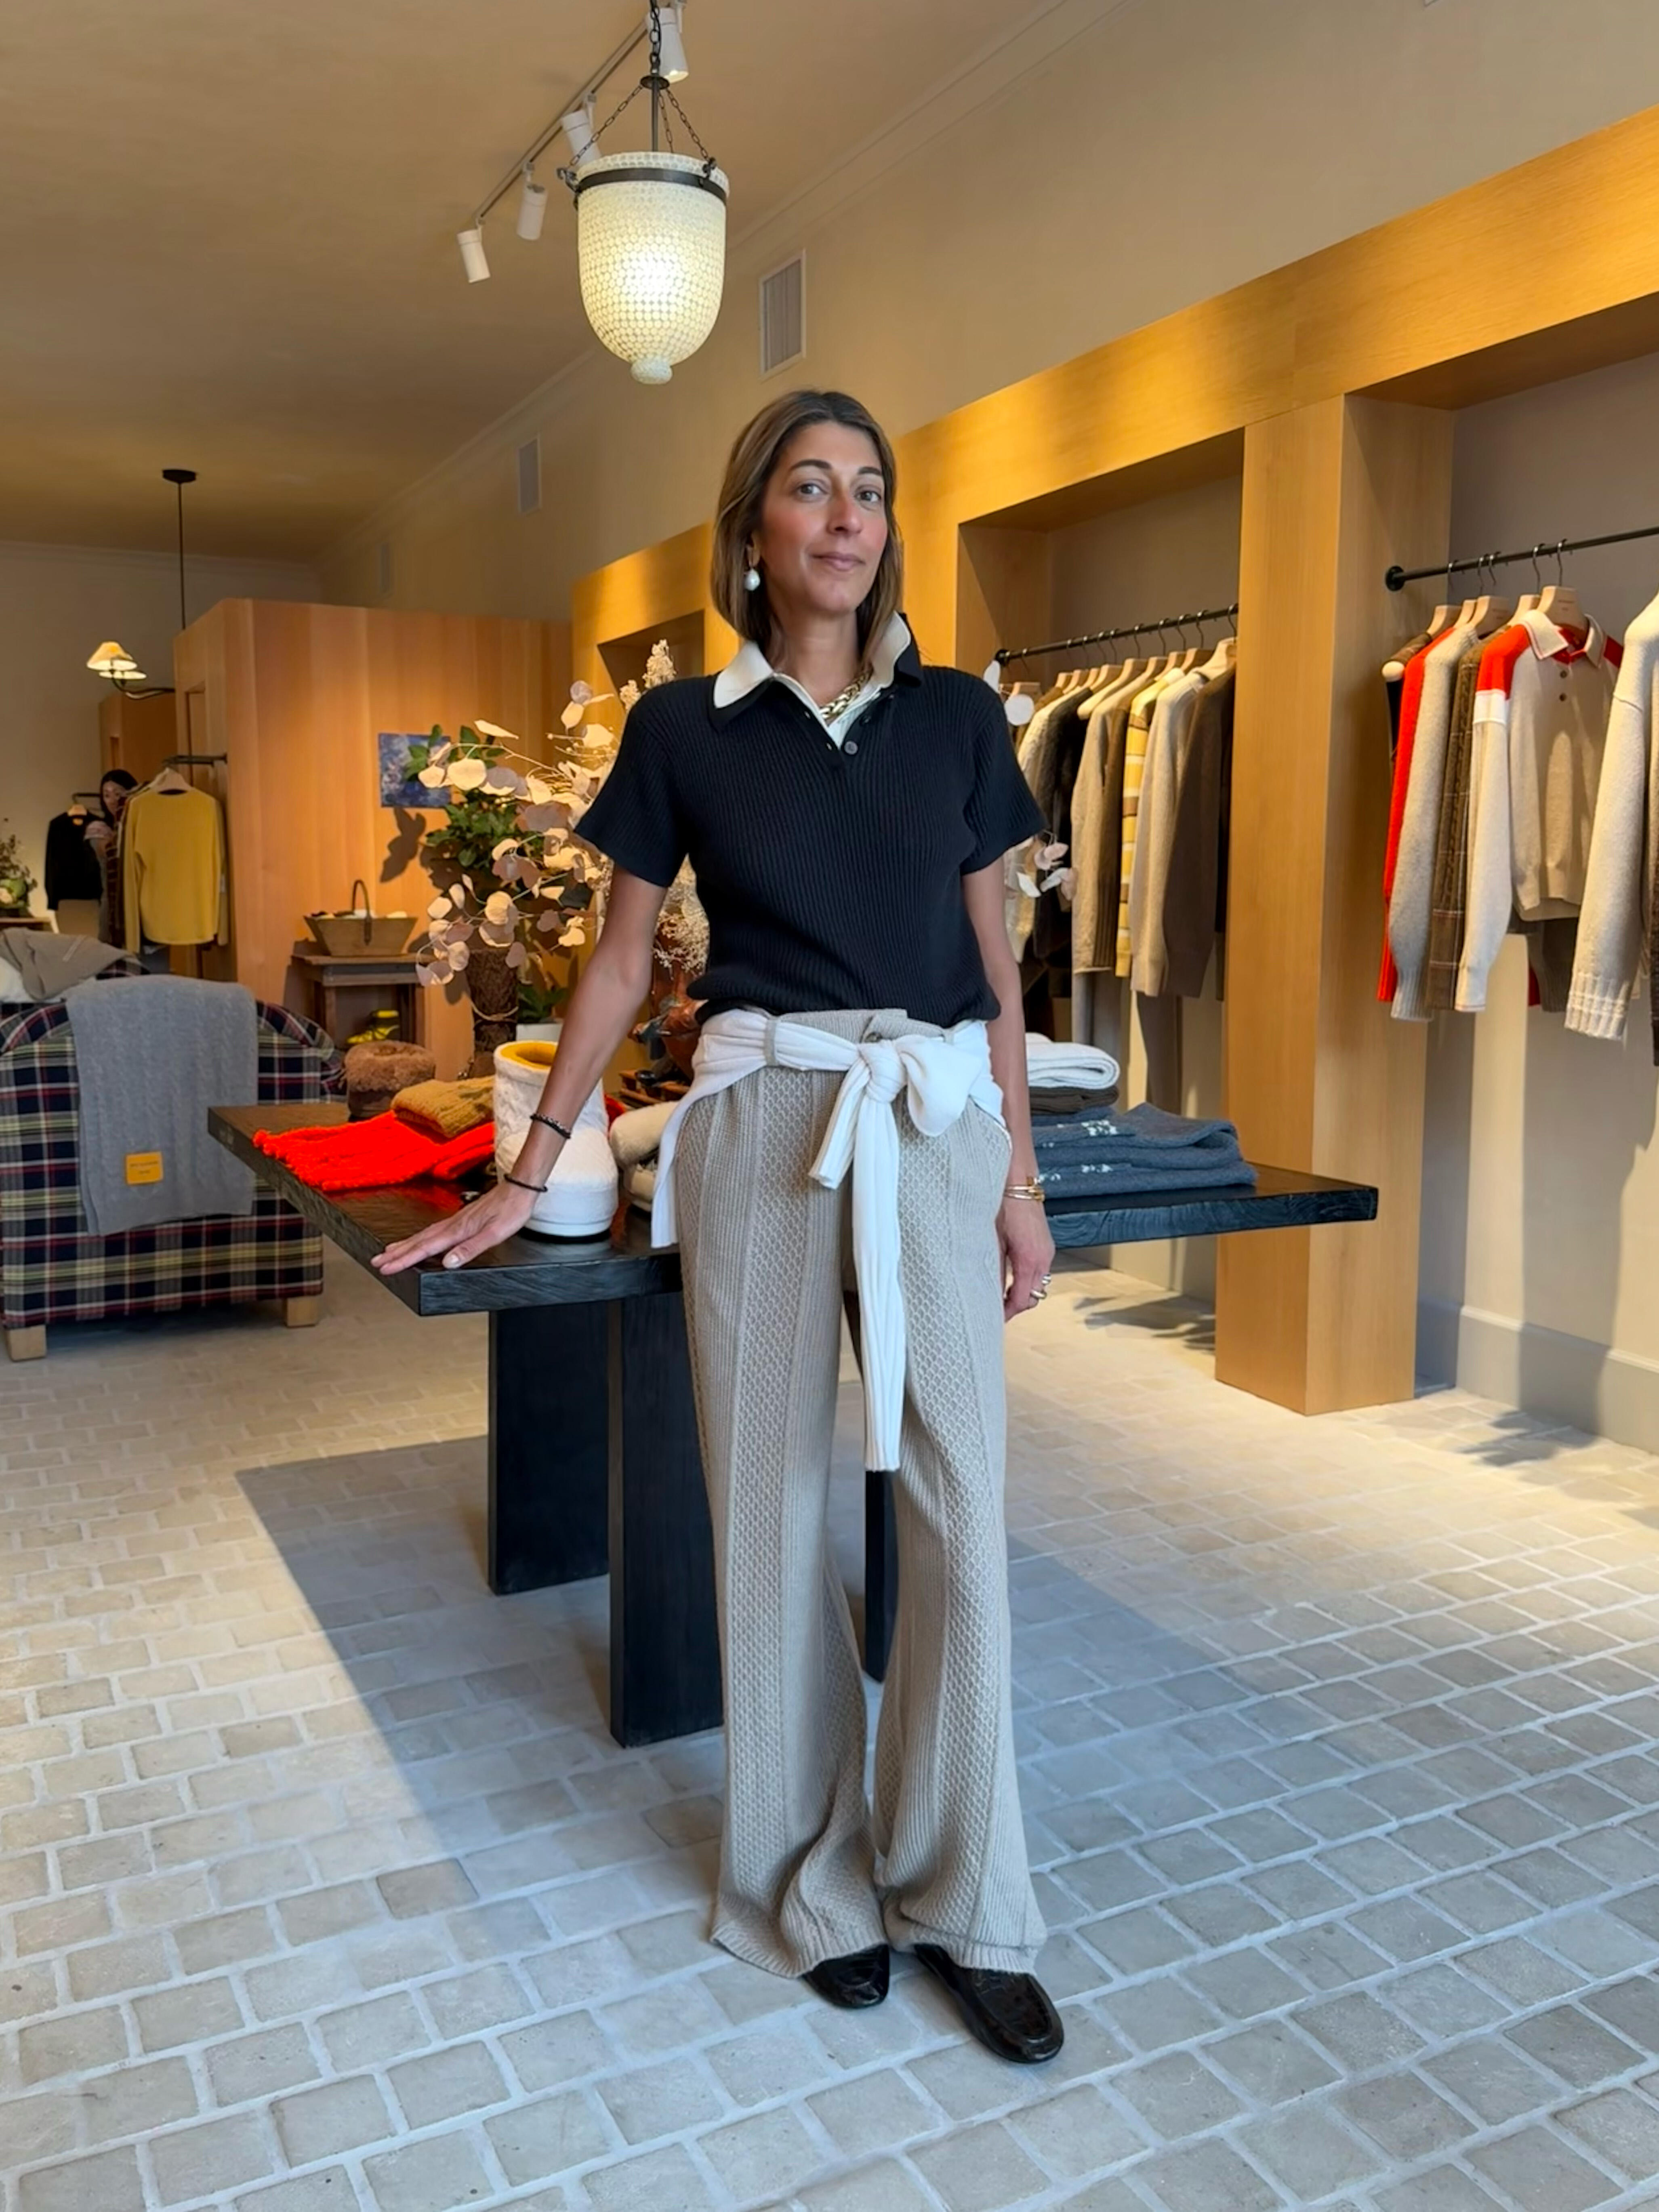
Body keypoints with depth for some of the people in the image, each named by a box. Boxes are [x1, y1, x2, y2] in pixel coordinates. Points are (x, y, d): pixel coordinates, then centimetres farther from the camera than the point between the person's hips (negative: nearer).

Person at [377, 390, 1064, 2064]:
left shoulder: (957, 717, 9)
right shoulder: (685, 728, 5)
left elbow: (995, 962, 11)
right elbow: (621, 961, 10)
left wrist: (1021, 1177, 7)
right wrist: (527, 1175, 9)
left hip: (937, 1122, 2)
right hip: (759, 1122, -1)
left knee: (959, 1510, -1)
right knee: (771, 1508, 4)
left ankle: (964, 1899, 18)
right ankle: (812, 1883, 24)